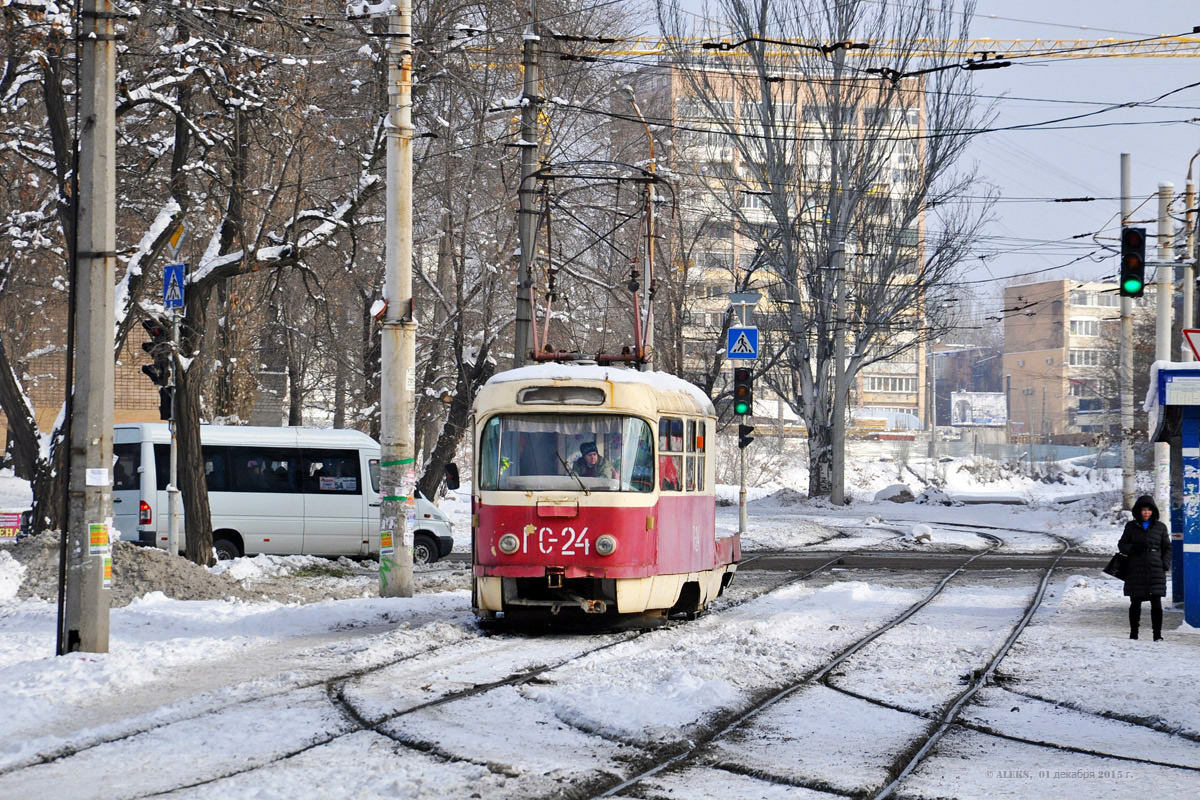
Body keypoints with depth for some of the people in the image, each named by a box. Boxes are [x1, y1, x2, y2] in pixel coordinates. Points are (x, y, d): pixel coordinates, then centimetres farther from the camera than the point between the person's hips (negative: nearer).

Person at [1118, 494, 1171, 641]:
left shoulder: (1160, 527, 8)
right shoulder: (1131, 526, 7)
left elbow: (1167, 548, 14)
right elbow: (1122, 545, 10)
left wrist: (1165, 565, 0)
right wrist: (1133, 547, -11)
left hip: (1155, 570, 0)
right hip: (1136, 571, 0)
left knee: (1156, 603, -6)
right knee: (1135, 603, 5)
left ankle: (1157, 634, -2)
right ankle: (1133, 633, 15)